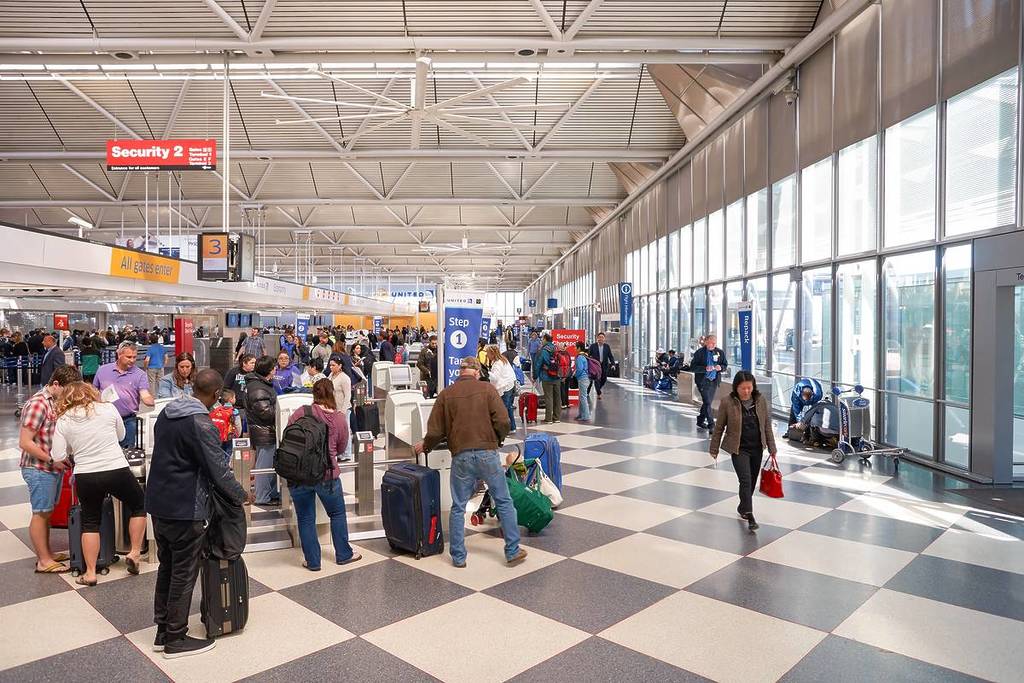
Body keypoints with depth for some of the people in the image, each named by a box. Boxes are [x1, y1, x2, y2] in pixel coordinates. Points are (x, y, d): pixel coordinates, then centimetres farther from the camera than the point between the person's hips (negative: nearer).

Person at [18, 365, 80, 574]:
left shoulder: (57, 402, 5)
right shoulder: (38, 404, -20)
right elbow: (25, 443, -21)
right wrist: (52, 460, -18)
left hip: (53, 468, 8)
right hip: (39, 469, -8)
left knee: (47, 512, 18)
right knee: (40, 514, 3)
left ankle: (46, 553, 30)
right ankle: (44, 561, 13)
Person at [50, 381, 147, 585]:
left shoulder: (63, 421, 1)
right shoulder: (108, 408, 0)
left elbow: (58, 456, -1)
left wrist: (77, 446, 16)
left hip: (85, 477, 1)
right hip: (117, 471, -1)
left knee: (90, 522, 17)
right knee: (139, 506, 21)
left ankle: (90, 573, 20)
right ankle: (134, 553, 18)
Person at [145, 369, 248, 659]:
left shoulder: (166, 412, 5)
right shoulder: (201, 424, -22)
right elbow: (219, 470, -18)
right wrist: (241, 496, -2)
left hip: (158, 504, 9)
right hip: (184, 510, -9)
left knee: (166, 568, 19)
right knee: (183, 574, 5)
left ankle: (162, 632, 30)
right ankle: (176, 640, 17)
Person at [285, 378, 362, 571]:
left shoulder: (301, 413, -7)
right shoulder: (340, 418, -4)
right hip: (327, 474, 0)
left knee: (305, 519, 14)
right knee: (337, 514, 20)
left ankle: (312, 561, 23)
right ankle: (344, 555, 30)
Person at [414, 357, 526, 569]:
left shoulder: (446, 394, 4)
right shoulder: (487, 389, -1)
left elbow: (435, 431, 4)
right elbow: (503, 422, -7)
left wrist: (425, 446, 23)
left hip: (461, 456, 1)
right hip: (487, 453, -1)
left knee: (458, 507, 13)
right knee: (504, 503, 11)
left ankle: (458, 557, 19)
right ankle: (513, 551, 18)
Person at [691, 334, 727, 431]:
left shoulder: (720, 352, 6)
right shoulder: (700, 352, -6)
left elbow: (725, 365, 13)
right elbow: (693, 367, -9)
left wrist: (721, 367, -11)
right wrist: (705, 368, -24)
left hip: (714, 381, 5)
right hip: (703, 381, -5)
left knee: (707, 402, 13)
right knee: (707, 402, -10)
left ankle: (700, 421, 30)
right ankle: (711, 425, -7)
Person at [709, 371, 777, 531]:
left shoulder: (760, 400, -3)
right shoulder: (728, 403, -13)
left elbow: (767, 425, 5)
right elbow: (719, 427, -3)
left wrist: (772, 448, 5)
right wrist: (714, 449, 2)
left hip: (757, 448, 4)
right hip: (739, 449, -4)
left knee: (752, 482, 14)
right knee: (746, 481, -12)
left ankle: (743, 508, 36)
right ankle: (750, 516, -8)